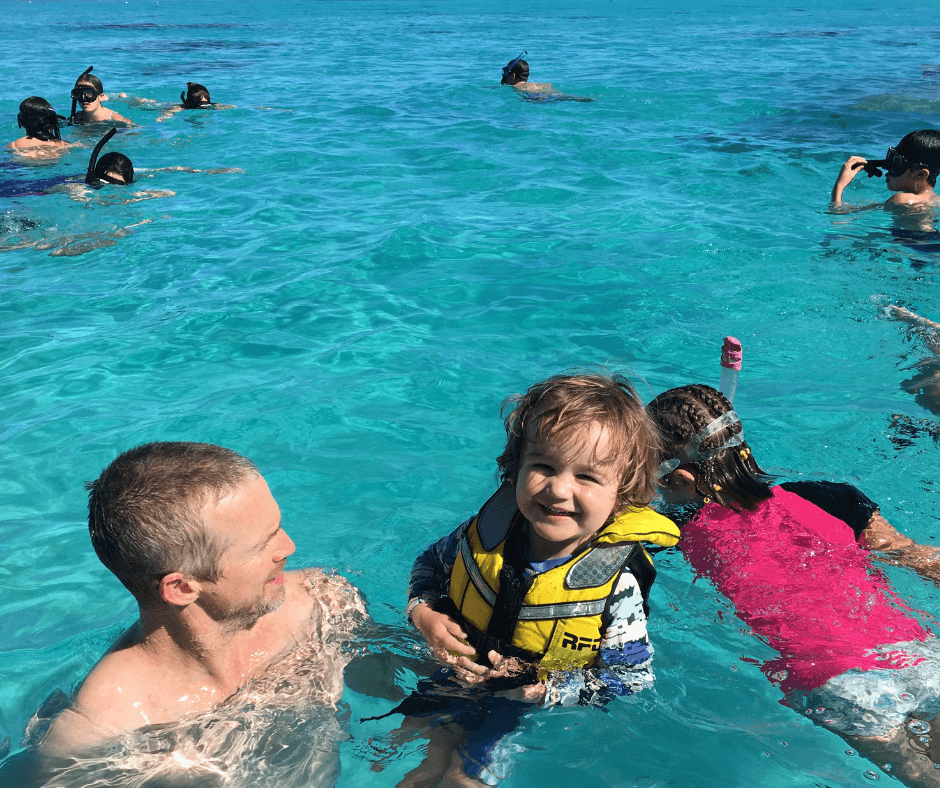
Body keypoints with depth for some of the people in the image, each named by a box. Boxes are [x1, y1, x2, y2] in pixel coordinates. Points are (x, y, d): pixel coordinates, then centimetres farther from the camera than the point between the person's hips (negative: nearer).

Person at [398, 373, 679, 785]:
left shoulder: (617, 586, -29)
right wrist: (424, 613, -17)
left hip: (539, 705, -3)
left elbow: (630, 677, -20)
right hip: (465, 669, 3)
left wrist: (534, 686, -28)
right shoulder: (487, 532, -18)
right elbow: (431, 562, 4)